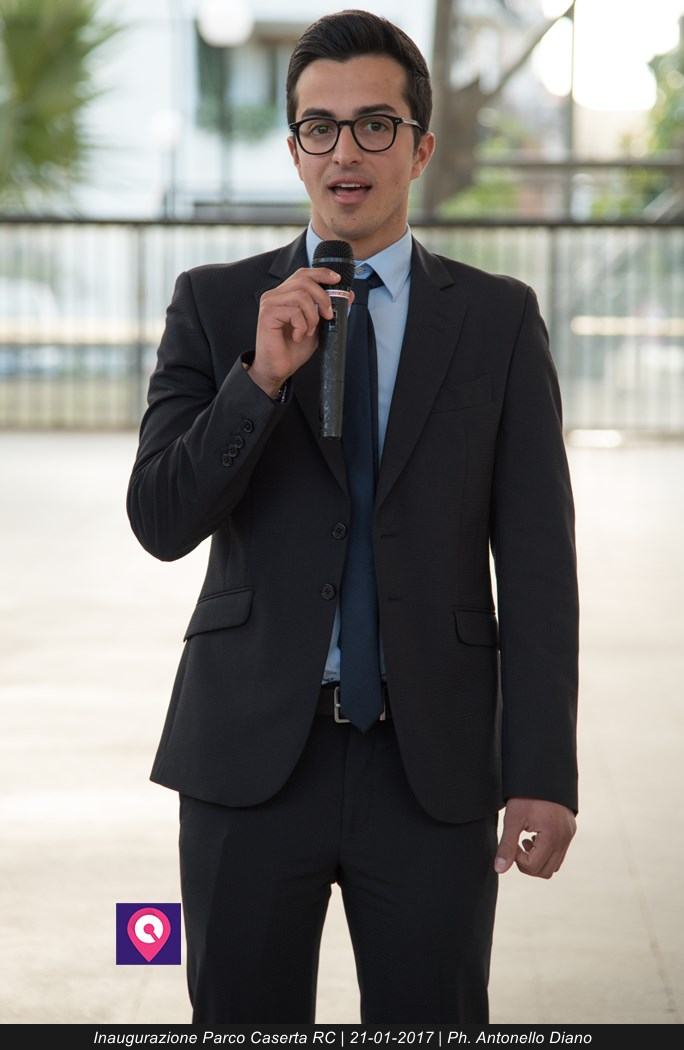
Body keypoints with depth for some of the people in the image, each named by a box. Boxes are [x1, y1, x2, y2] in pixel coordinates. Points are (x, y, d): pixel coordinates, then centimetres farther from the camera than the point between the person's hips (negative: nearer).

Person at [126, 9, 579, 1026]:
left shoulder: (498, 319, 4)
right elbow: (162, 520, -3)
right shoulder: (215, 305, 5)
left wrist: (545, 774, -6)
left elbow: (537, 560, 0)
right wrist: (261, 375, -18)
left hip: (433, 767, 0)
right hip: (252, 753, 0)